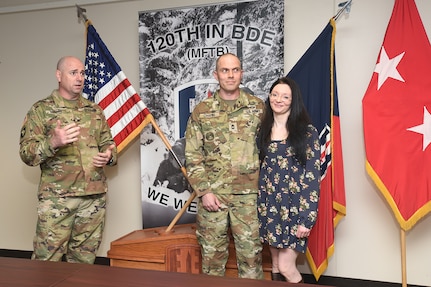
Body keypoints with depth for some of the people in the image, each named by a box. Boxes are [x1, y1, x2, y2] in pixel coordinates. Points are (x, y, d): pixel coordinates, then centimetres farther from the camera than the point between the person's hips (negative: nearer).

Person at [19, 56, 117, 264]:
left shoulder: (95, 110, 13)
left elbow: (108, 144, 18)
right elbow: (26, 153, -4)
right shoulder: (41, 109, 1)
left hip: (95, 196, 4)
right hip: (56, 197, -3)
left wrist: (109, 156, -6)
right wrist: (53, 143, -23)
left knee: (84, 260, 12)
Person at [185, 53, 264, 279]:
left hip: (248, 195, 0)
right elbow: (192, 156, 2)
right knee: (212, 254, 12)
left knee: (251, 253, 9)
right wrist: (203, 191, -6)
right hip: (212, 195, 0)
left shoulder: (257, 107, 4)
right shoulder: (201, 111, 3)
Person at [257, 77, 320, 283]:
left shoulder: (307, 132, -6)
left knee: (286, 267, -3)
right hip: (268, 206, 4)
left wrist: (307, 217, -14)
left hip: (294, 208, -4)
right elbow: (257, 168, 9)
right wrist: (256, 207, 5)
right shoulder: (263, 131, 7)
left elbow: (312, 176, -9)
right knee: (275, 267, 14)